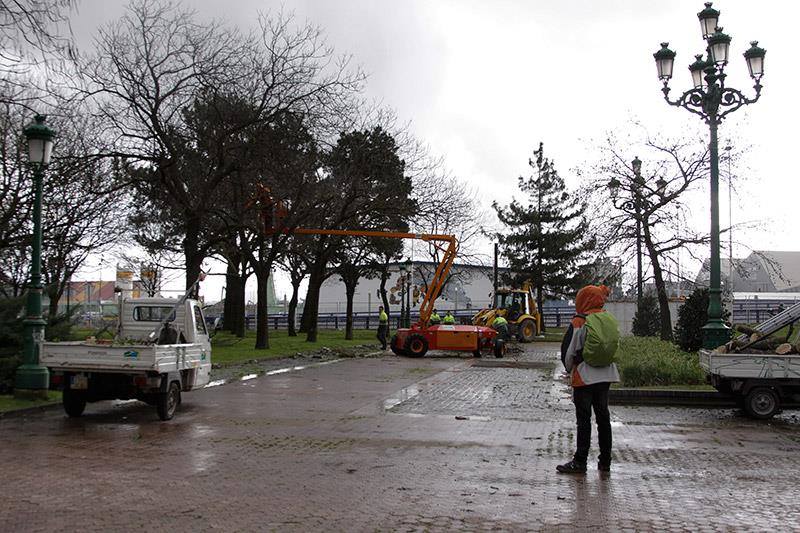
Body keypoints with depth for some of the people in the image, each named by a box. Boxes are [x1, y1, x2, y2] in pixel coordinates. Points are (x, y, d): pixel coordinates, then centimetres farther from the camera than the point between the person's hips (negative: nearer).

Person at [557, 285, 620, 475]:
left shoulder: (579, 322, -13)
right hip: (607, 375, 6)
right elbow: (615, 347, 12)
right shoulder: (610, 320, 5)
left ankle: (580, 462, 3)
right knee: (603, 417, 12)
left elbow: (569, 351, -8)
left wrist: (569, 368, 9)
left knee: (584, 419, -1)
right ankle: (605, 461, 18)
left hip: (584, 377, -6)